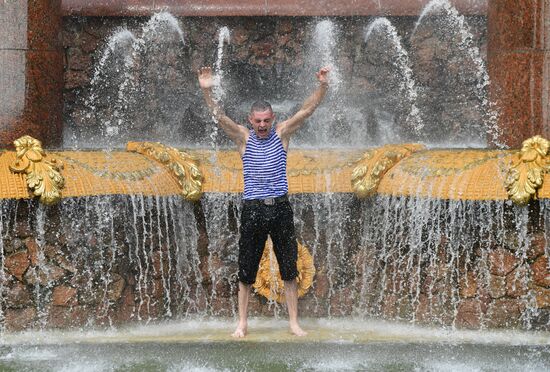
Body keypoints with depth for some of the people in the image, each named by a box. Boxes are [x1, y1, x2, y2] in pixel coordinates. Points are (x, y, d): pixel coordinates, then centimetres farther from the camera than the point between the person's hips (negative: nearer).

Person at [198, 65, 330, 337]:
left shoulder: (282, 134, 5)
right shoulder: (243, 138, 3)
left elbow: (307, 110, -1)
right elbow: (219, 117, -9)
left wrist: (323, 86, -15)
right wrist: (207, 91, -24)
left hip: (280, 208, 1)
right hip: (253, 209, -1)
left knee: (289, 269, 3)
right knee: (246, 271, 4)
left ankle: (294, 322, 9)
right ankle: (242, 323, 13)